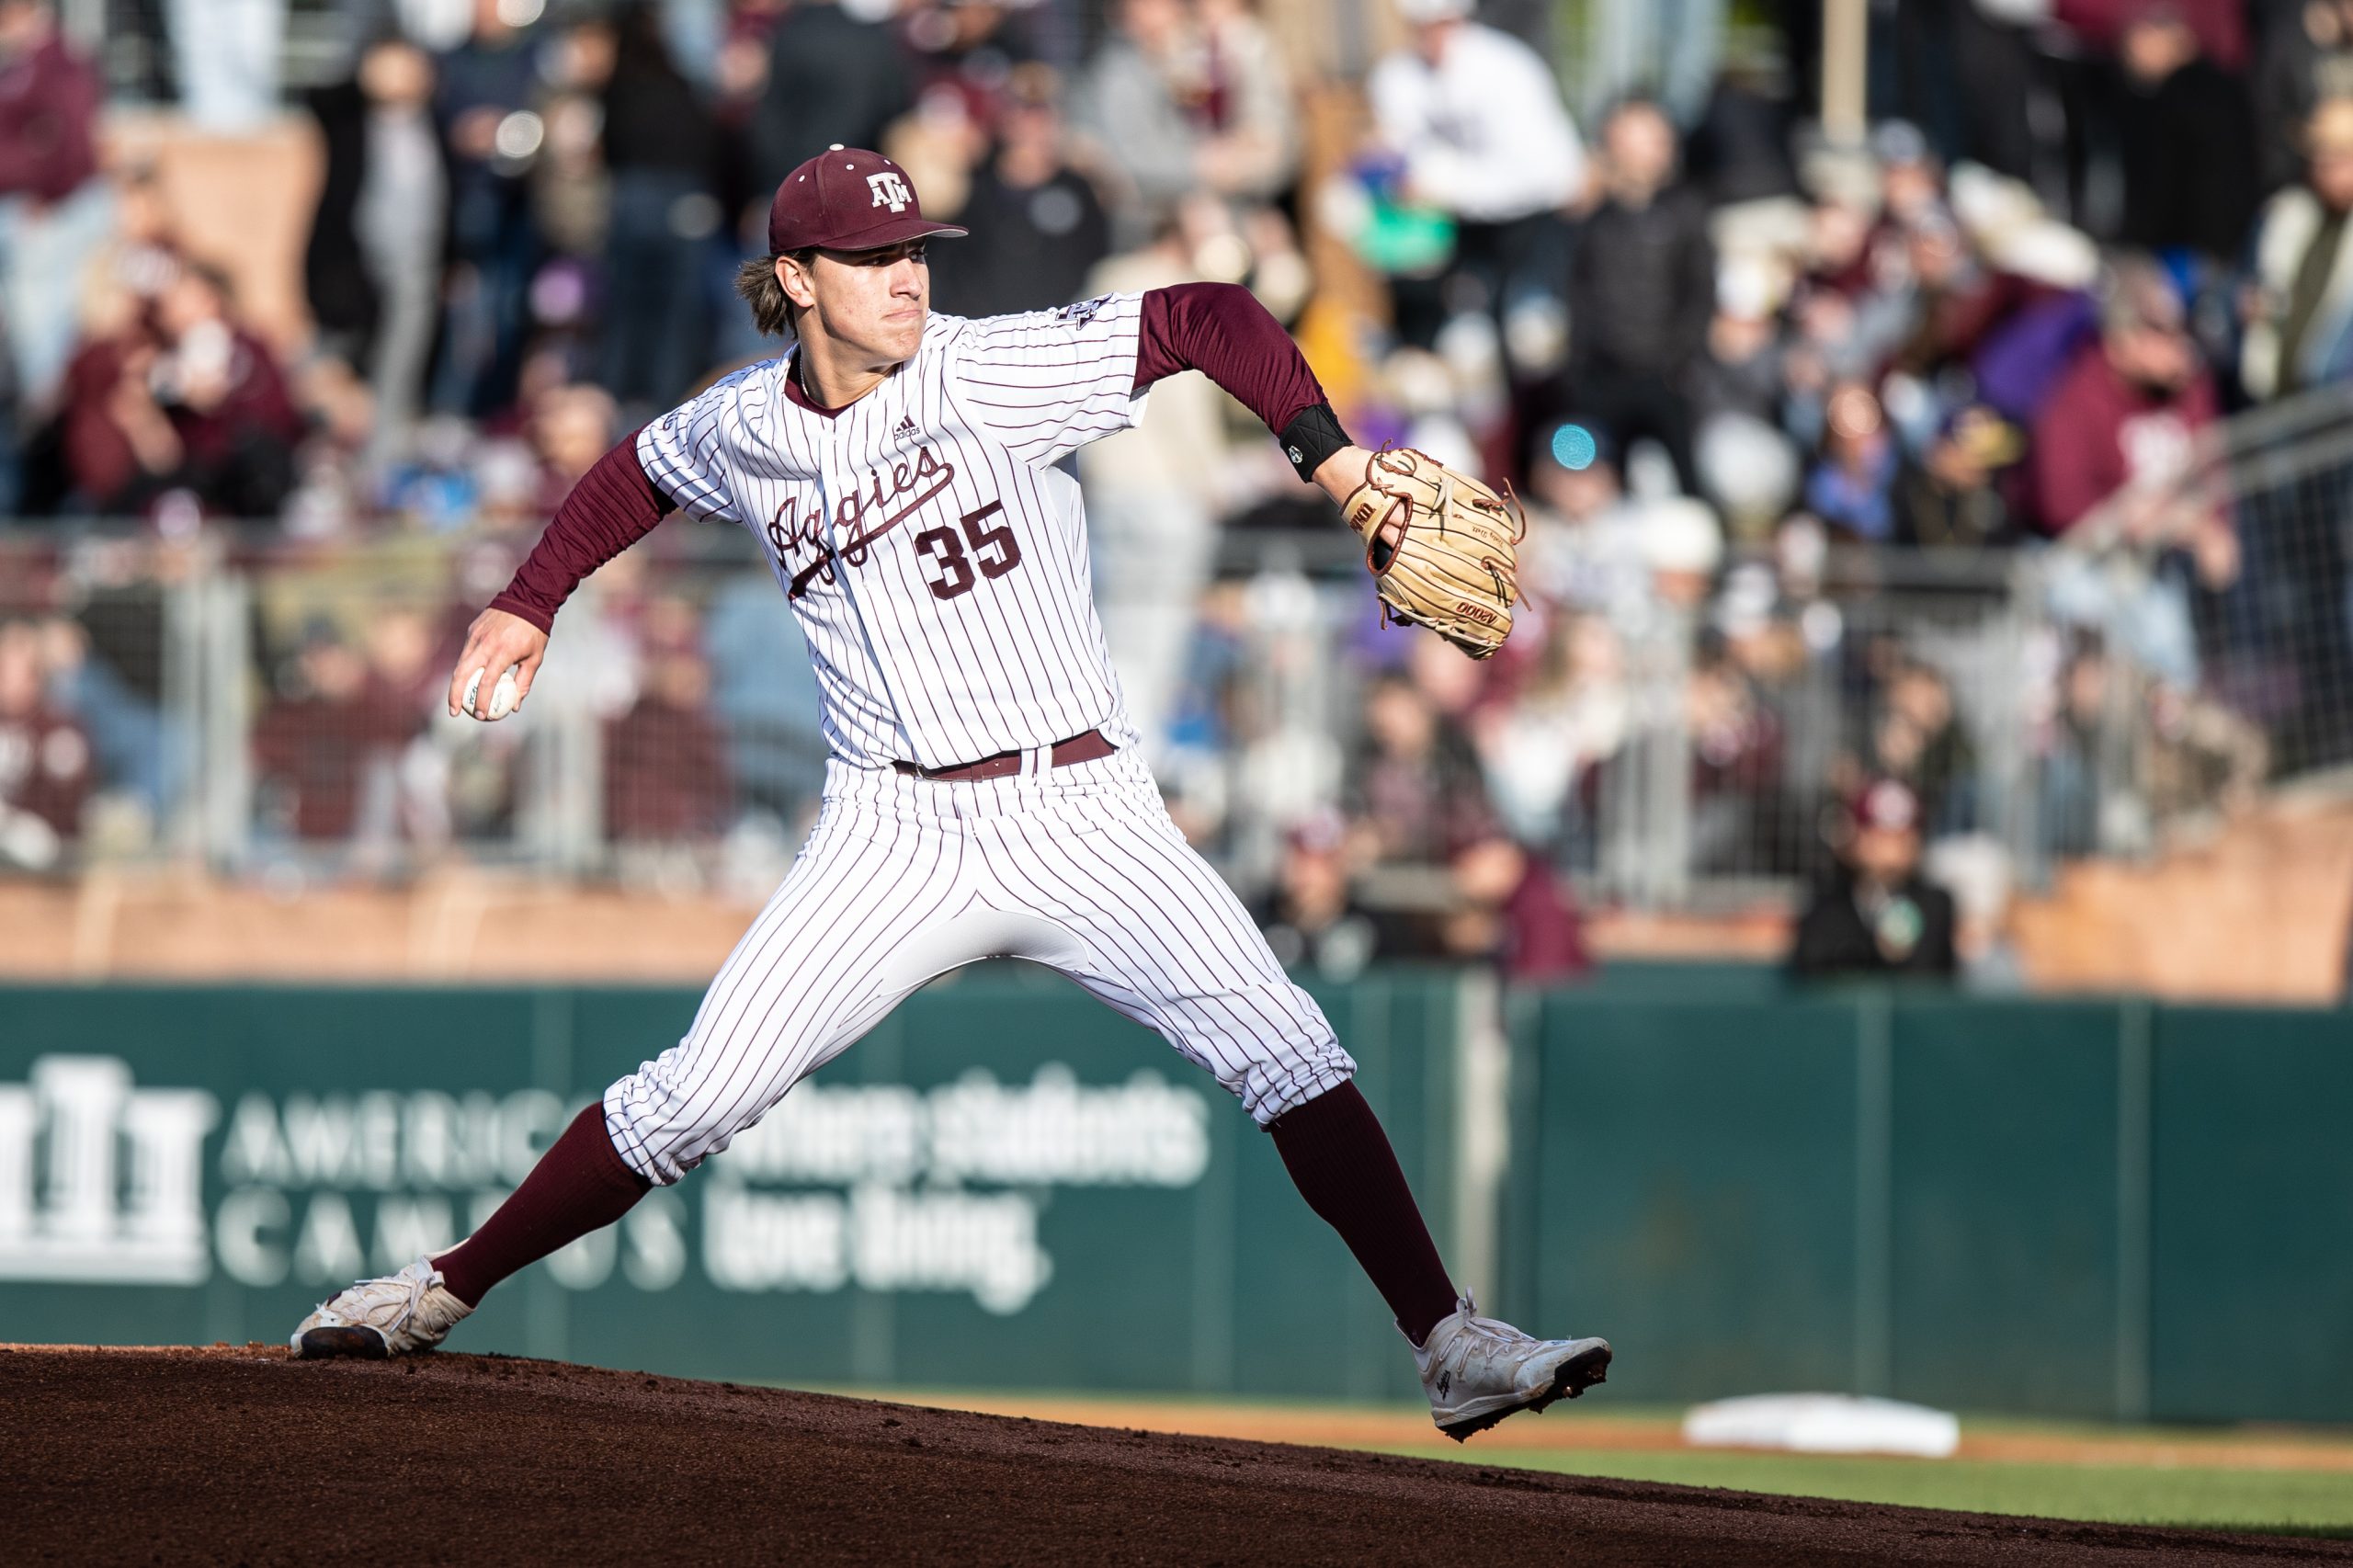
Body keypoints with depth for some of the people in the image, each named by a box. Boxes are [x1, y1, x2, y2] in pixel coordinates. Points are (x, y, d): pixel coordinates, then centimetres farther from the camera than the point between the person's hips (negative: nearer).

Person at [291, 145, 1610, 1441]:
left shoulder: (988, 373, -8)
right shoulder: (745, 431, 4)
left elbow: (1210, 322, -10)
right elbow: (642, 472, 28)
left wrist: (1338, 466, -22)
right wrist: (532, 601, 25)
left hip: (1083, 818, -2)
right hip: (896, 835, 2)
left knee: (1285, 1051, -17)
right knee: (697, 1097, -7)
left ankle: (1451, 1346, -13)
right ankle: (441, 1294, 9)